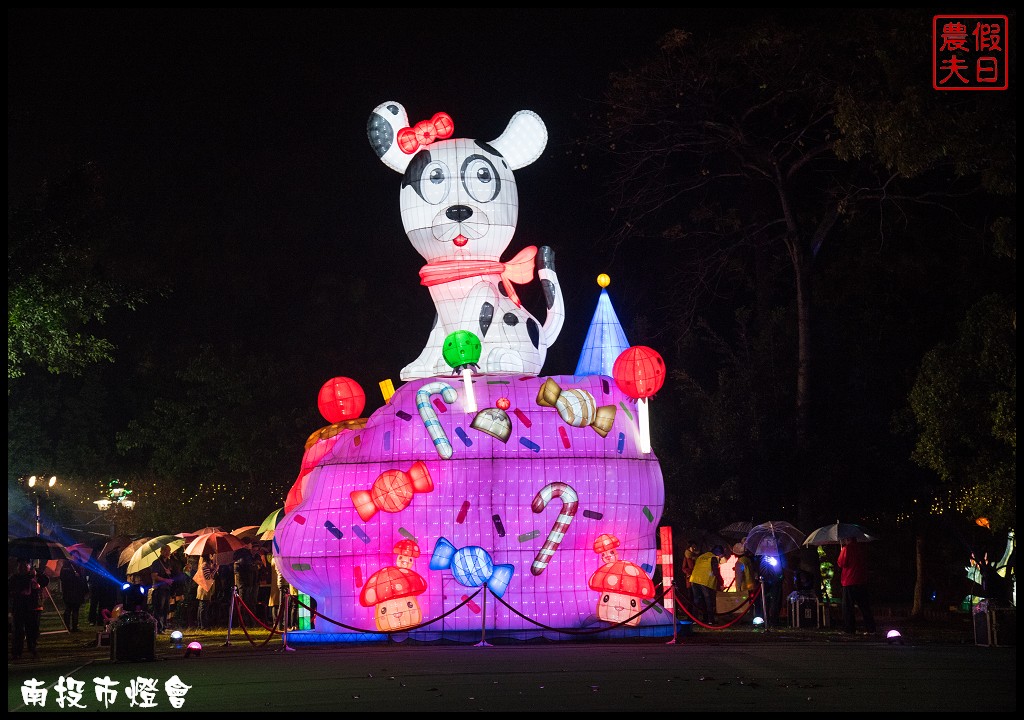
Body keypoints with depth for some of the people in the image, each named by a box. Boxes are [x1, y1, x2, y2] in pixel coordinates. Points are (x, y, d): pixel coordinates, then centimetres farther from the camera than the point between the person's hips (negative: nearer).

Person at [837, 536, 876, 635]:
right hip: (862, 582, 6)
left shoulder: (846, 549, -11)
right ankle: (871, 629, 7)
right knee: (864, 606, 9)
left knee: (848, 607, 2)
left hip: (849, 583, -6)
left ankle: (849, 629, 0)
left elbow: (841, 563, -9)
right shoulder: (862, 547, 7)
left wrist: (841, 549, 0)